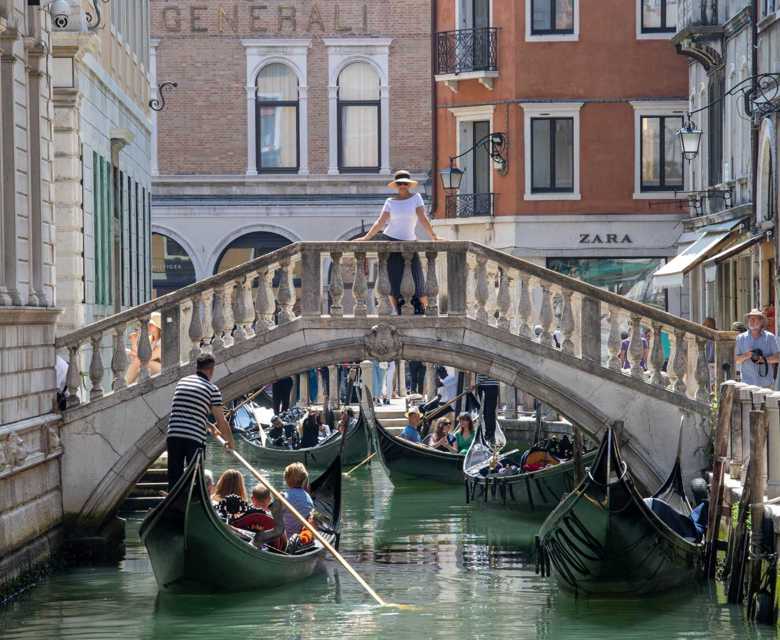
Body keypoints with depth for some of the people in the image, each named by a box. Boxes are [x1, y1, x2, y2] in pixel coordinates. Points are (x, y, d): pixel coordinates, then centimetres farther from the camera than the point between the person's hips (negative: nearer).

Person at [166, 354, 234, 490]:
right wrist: (230, 442, 16)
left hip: (173, 435, 4)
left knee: (174, 477, 8)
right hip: (195, 439, -4)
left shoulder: (182, 382, 16)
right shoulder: (212, 389, 0)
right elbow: (221, 422, 1)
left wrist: (208, 426, 37)